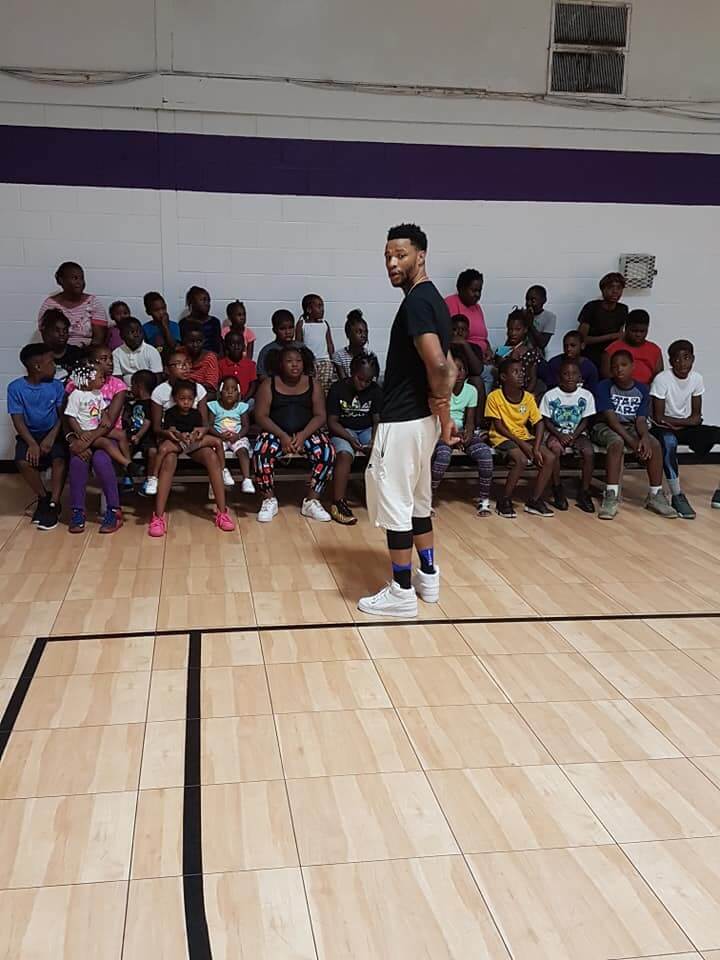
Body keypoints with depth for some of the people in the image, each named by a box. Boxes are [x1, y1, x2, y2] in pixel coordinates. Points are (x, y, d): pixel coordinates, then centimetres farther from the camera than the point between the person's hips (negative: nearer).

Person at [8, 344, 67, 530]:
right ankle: (43, 497, -2)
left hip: (53, 433, 1)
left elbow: (62, 415, -3)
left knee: (60, 459, -28)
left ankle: (53, 503, -14)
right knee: (23, 462, -27)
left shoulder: (56, 385, -3)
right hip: (29, 435, 0)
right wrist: (32, 443, -22)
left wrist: (51, 438, -18)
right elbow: (18, 420, -9)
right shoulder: (16, 387, -7)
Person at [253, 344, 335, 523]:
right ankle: (269, 500, -14)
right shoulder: (269, 385, 3)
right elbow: (261, 416, -5)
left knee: (327, 452, -28)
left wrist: (303, 435, -18)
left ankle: (311, 501, -15)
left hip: (307, 432, 1)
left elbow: (320, 416, 0)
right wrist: (282, 436, -19)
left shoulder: (313, 384, 7)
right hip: (276, 432, -1)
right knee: (261, 452, -33)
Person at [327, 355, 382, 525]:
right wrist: (350, 439, -23)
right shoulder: (338, 389, -8)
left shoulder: (375, 390, 0)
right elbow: (332, 421, -9)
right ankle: (338, 503, -32)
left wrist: (374, 440, -22)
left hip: (367, 430, 3)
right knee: (345, 455, -34)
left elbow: (377, 421, -1)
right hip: (343, 430, -3)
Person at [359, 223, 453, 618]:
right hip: (419, 418, 10)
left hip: (402, 420, -10)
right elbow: (446, 365, 17)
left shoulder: (416, 302, -18)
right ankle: (427, 577, 30)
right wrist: (442, 408, 10)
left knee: (394, 503, -1)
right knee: (416, 500, 19)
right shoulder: (432, 298, 13)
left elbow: (437, 364, -28)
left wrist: (440, 403, -12)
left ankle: (402, 592, 7)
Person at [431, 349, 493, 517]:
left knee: (485, 453, -23)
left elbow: (470, 419, 3)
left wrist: (468, 433, -20)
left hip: (463, 431, 4)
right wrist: (453, 432, -27)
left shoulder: (471, 390, 3)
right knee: (443, 454, -36)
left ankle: (484, 499, -10)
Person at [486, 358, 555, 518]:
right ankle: (504, 501, -14)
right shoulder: (495, 397, -13)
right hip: (503, 438, -5)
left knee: (549, 458, -15)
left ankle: (534, 501, -2)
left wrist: (536, 448, -17)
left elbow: (539, 423, -1)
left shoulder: (528, 397, 0)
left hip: (524, 436, 5)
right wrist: (521, 444, -20)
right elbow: (498, 426, -13)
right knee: (522, 460, -32)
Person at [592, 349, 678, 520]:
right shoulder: (604, 387, -12)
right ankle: (611, 497, -38)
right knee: (617, 443, -37)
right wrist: (631, 441, -27)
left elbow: (641, 419, -4)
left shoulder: (641, 389, 0)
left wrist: (644, 437, -27)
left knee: (655, 445, -22)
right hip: (605, 427, -4)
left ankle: (655, 495, -11)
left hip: (631, 427, 4)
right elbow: (610, 418, -18)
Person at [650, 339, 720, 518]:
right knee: (669, 442, -40)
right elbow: (659, 418, -17)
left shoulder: (697, 378, -1)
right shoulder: (662, 379, -16)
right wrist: (686, 420, -10)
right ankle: (677, 495, -30)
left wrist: (677, 423, -18)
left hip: (686, 428, 6)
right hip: (663, 428, -5)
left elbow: (696, 416, 0)